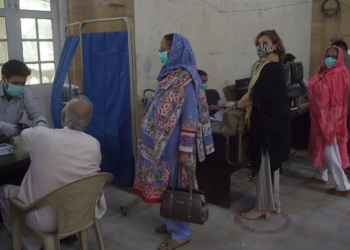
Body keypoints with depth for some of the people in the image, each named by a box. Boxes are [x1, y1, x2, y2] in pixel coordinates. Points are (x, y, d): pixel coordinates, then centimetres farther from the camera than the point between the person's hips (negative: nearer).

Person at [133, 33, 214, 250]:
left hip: (175, 143, -9)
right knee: (167, 184, 18)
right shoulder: (170, 75, 10)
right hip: (163, 141, 9)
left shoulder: (185, 79, -19)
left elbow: (190, 117, -21)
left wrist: (185, 150, -22)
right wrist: (154, 139, 20)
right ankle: (172, 223, 34)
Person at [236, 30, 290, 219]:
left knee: (264, 163, -1)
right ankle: (274, 202, 29)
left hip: (270, 123, -10)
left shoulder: (272, 68, -18)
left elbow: (255, 96, -20)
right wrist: (249, 114, 7)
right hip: (267, 121, 10)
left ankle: (263, 206, 12)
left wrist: (235, 106, -5)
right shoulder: (268, 66, 13)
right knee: (270, 162, 16)